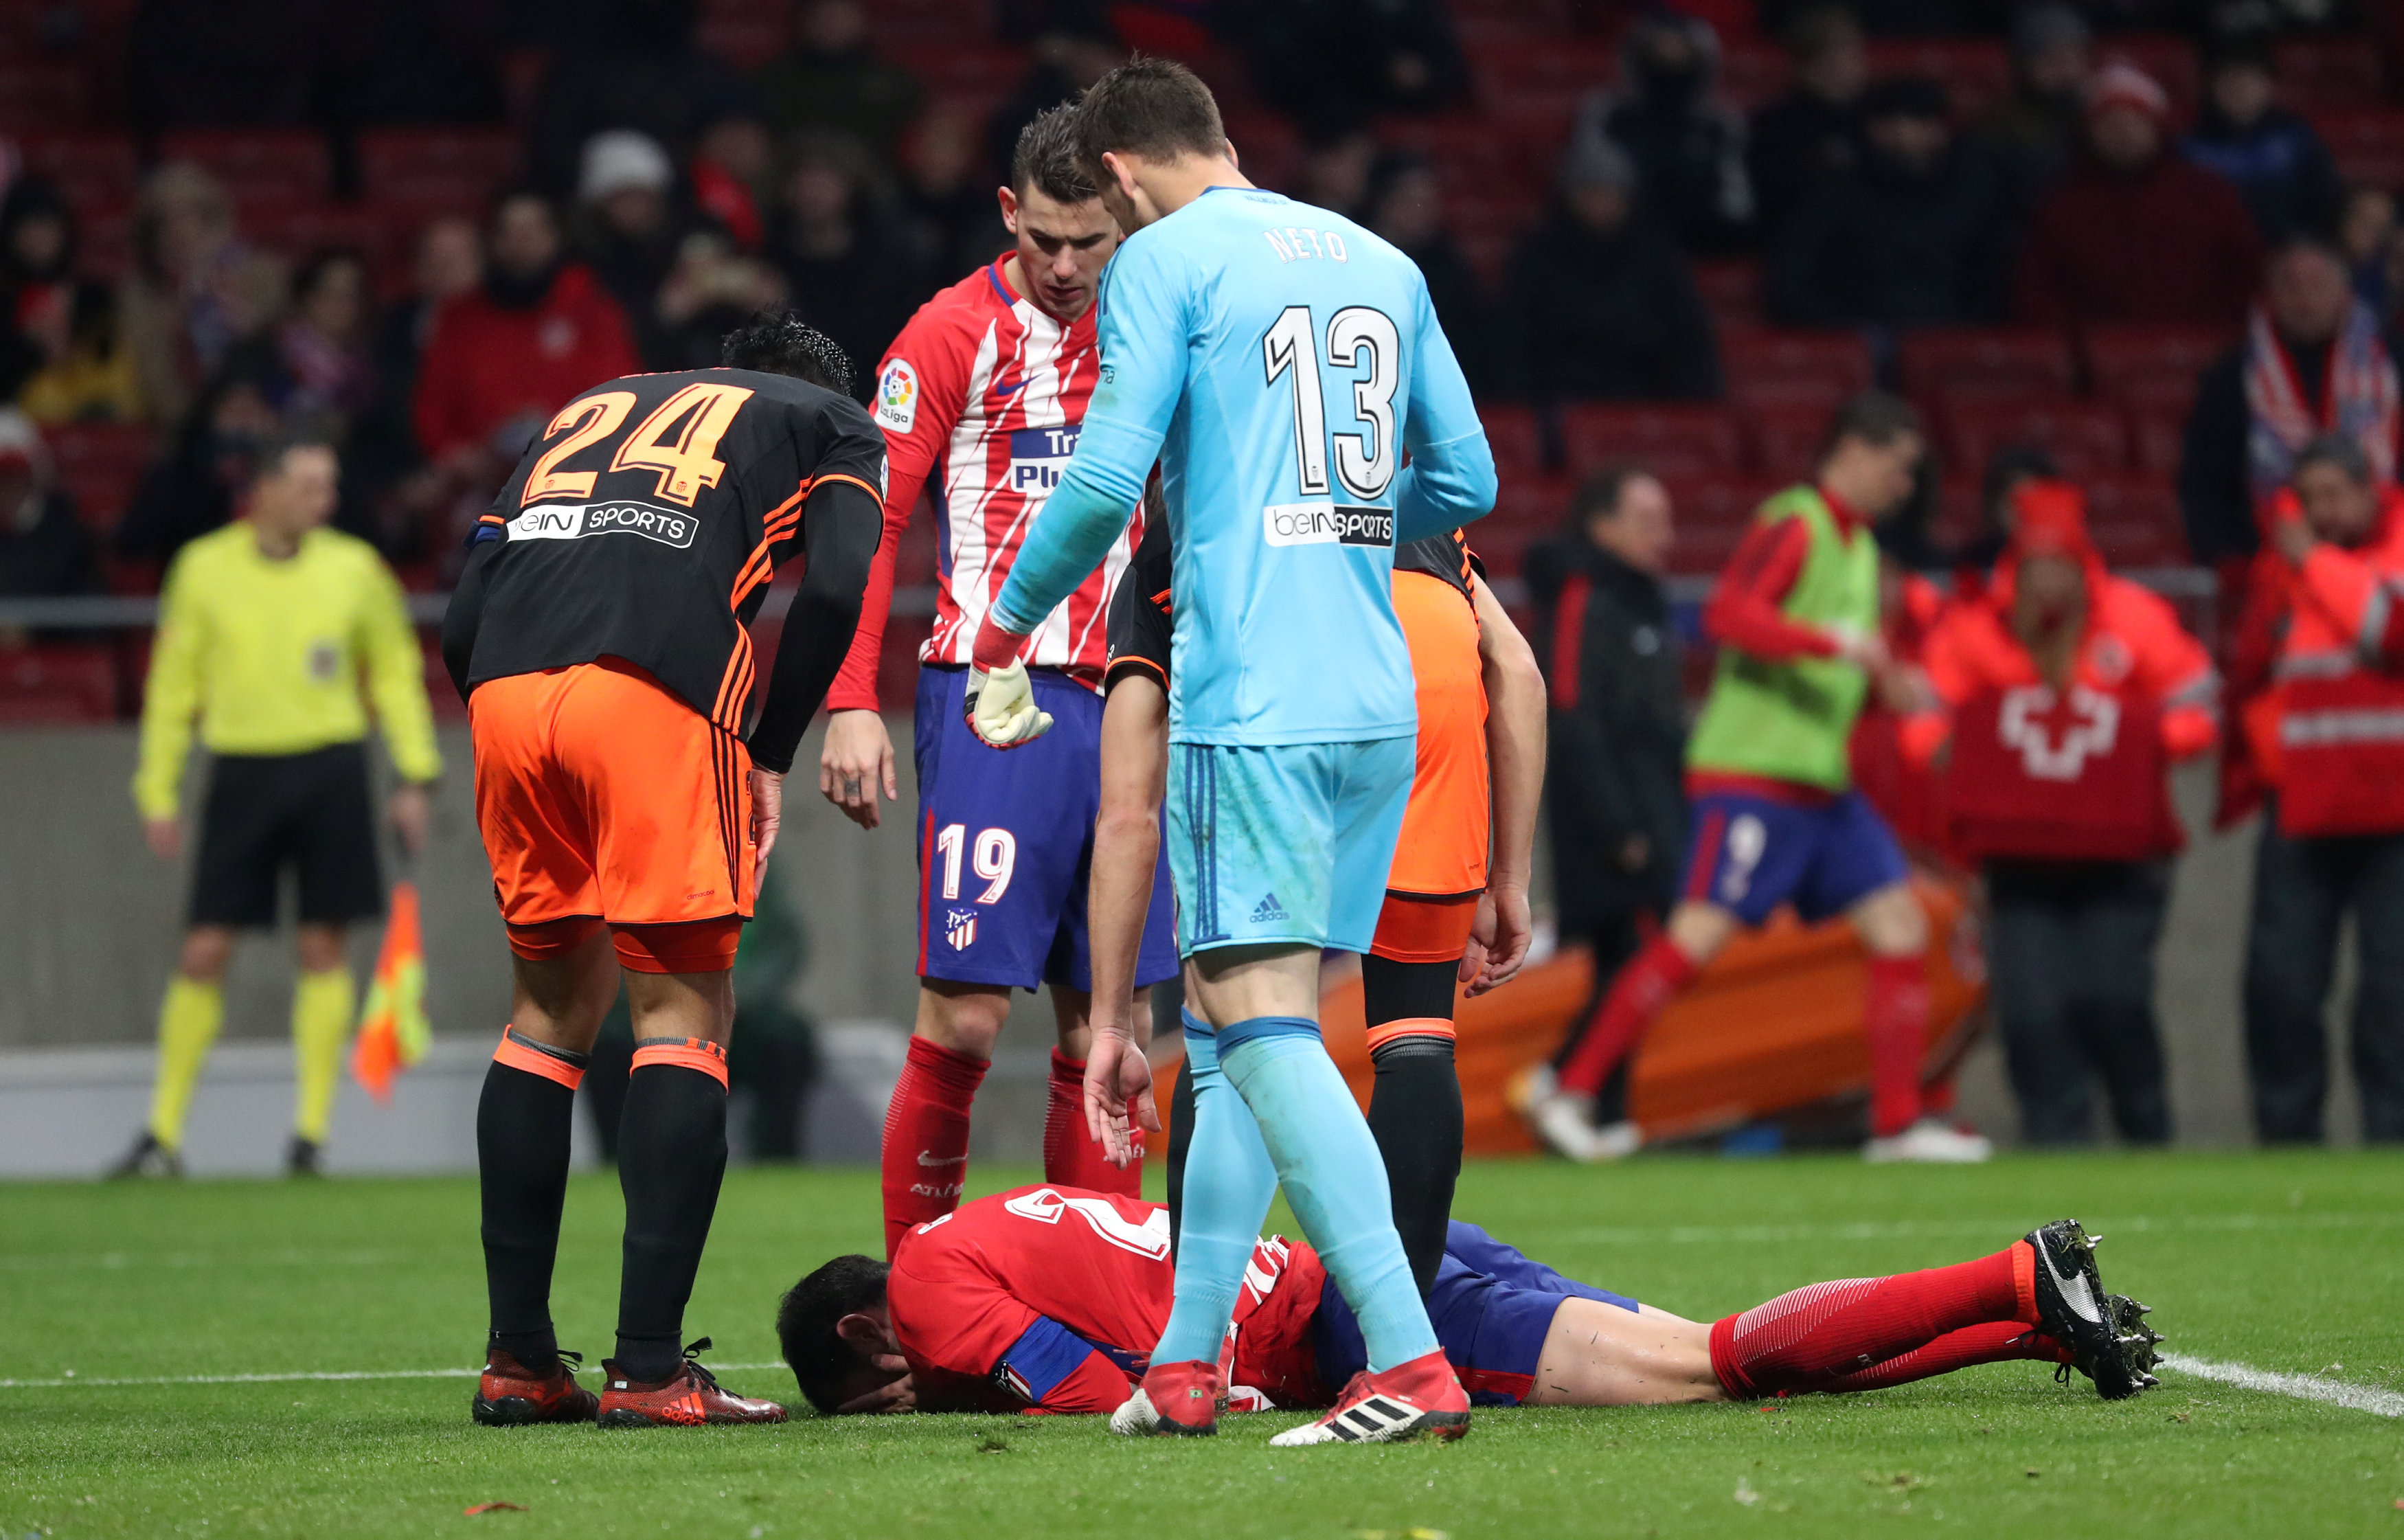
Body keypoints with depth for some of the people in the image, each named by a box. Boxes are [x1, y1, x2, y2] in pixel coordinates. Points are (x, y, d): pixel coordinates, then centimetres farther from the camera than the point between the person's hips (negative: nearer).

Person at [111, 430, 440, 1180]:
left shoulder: (355, 568, 2)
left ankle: (312, 1132, 7)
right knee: (203, 952, -2)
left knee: (324, 949, 0)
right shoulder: (204, 569, 1)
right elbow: (172, 687, 7)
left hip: (330, 771, 0)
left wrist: (415, 776, 3)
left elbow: (396, 674, 10)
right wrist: (158, 793, 3)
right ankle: (163, 1133, 6)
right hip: (241, 770, 0)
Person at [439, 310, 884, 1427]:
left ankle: (517, 1357, 17)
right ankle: (647, 1367, -5)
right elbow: (835, 591, 4)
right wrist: (768, 757, 10)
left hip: (506, 687, 4)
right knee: (685, 1011, 3)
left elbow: (465, 623, 24)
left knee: (554, 1001, 18)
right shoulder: (832, 425, 25)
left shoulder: (589, 410, 36)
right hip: (655, 685, -4)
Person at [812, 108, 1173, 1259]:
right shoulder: (955, 334, -1)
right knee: (966, 1015, -10)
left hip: (1121, 706, 5)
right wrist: (850, 704, -11)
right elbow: (866, 521, -3)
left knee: (1104, 1023, 5)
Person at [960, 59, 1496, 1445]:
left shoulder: (1164, 261, -3)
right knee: (1234, 1021, 14)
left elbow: (1107, 479, -10)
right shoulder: (1380, 263, 16)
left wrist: (1002, 638, 3)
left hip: (1251, 701, -7)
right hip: (1378, 702, 7)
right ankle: (1186, 1366, 16)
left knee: (1263, 1022, -11)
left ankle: (1415, 1367, -23)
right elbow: (1466, 482, 19)